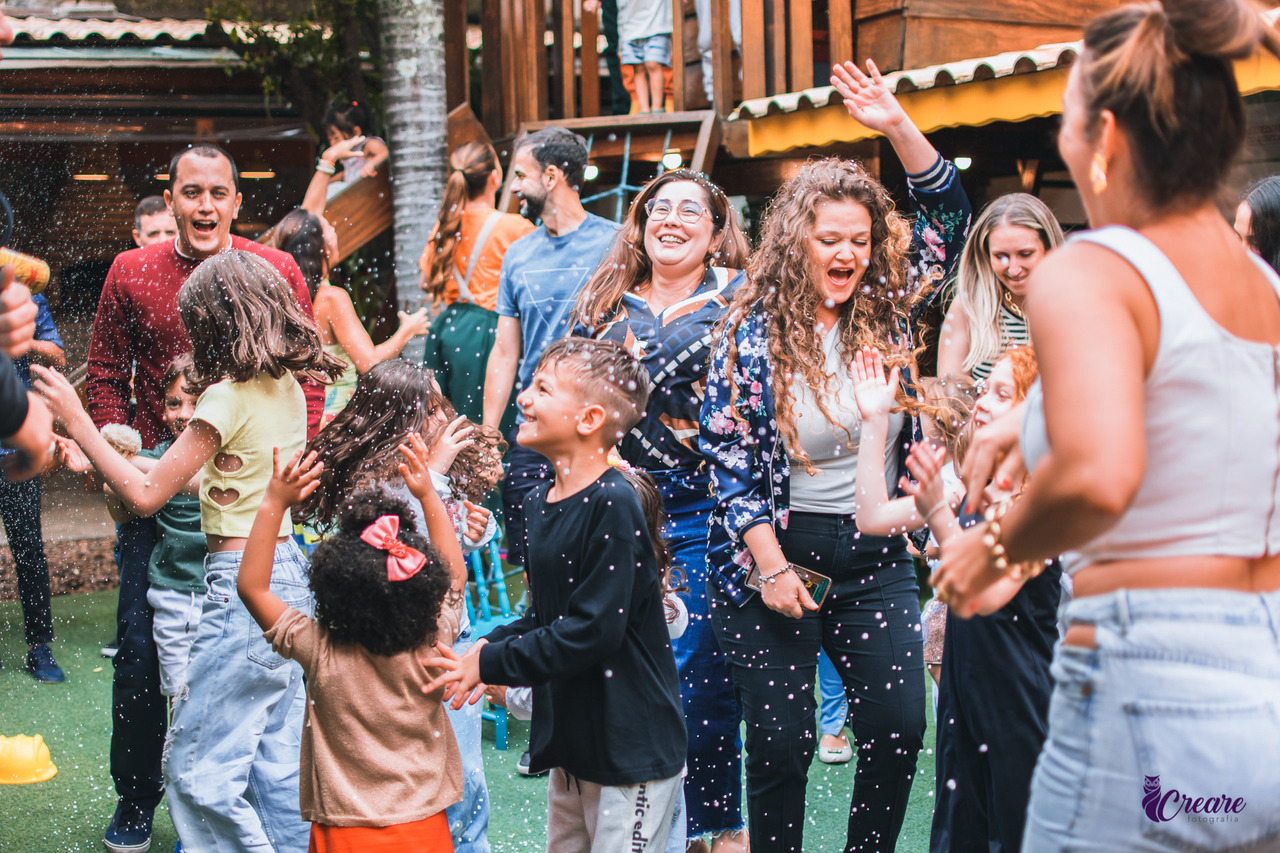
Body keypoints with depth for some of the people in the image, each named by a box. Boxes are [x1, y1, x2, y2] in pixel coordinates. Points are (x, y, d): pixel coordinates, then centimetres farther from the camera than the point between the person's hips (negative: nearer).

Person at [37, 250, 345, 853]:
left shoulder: (230, 398, -15)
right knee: (277, 766, 14)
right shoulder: (288, 388, 9)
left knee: (197, 771, -2)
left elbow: (145, 496, -14)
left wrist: (75, 421, -7)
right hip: (288, 571, 9)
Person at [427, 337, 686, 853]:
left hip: (633, 750, -8)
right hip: (570, 742, 8)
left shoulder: (613, 504, -19)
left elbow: (594, 630, -23)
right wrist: (491, 645, -1)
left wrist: (491, 665, -17)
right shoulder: (540, 502, 7)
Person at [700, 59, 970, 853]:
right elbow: (728, 458, -9)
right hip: (777, 555, -3)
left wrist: (898, 125, -11)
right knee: (781, 742, 1)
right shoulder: (752, 333, -8)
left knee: (900, 729, 4)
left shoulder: (888, 314, 2)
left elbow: (951, 218, 2)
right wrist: (771, 566, -14)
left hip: (877, 556, 4)